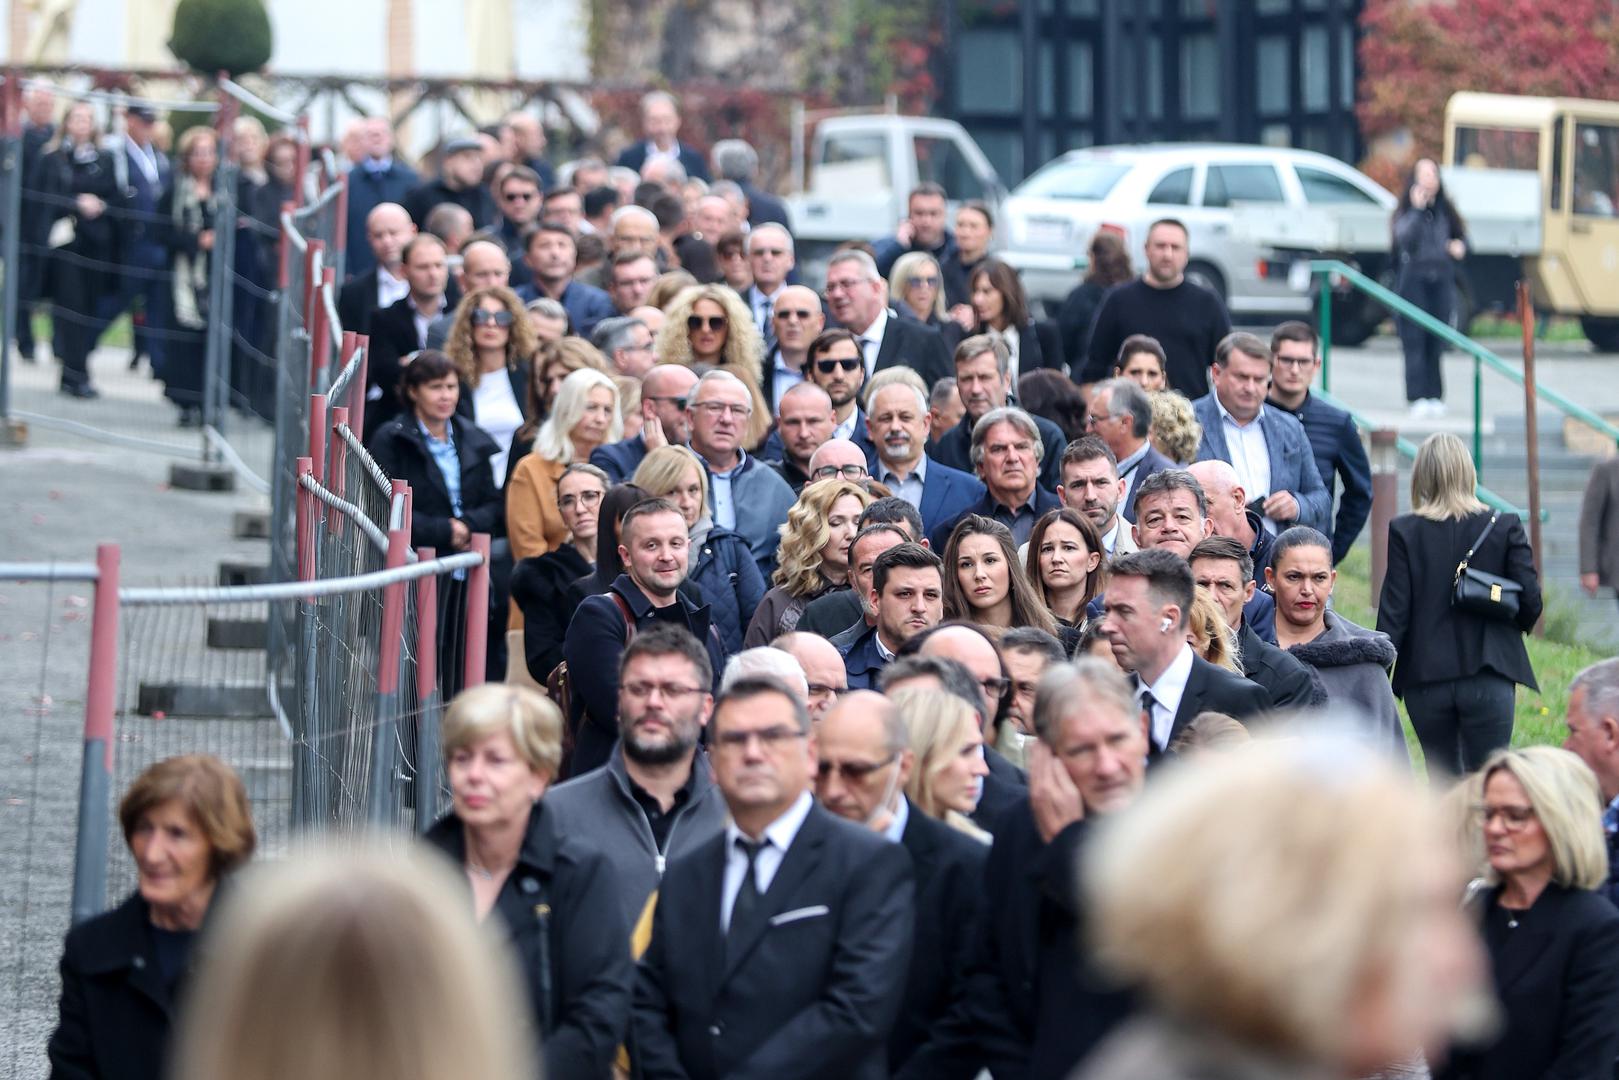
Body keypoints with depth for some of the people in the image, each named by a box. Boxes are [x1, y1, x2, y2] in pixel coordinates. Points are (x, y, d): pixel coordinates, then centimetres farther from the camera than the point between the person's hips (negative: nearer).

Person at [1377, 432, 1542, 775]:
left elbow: (1394, 611, -4)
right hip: (1487, 679, -1)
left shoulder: (1405, 532, -3)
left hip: (1426, 681, 1)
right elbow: (1530, 601, -4)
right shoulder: (1505, 528, -3)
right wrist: (1514, 627, 20)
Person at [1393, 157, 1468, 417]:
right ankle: (1418, 398, -7)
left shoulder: (1445, 211, 12)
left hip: (1442, 281, 4)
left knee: (1436, 344, 3)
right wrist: (1417, 209, -19)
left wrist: (1459, 247, 2)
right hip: (1413, 281, -4)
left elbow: (1461, 237, 24)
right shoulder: (1406, 211, 0)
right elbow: (1404, 238, -18)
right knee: (1415, 342, -7)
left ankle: (1435, 397, 6)